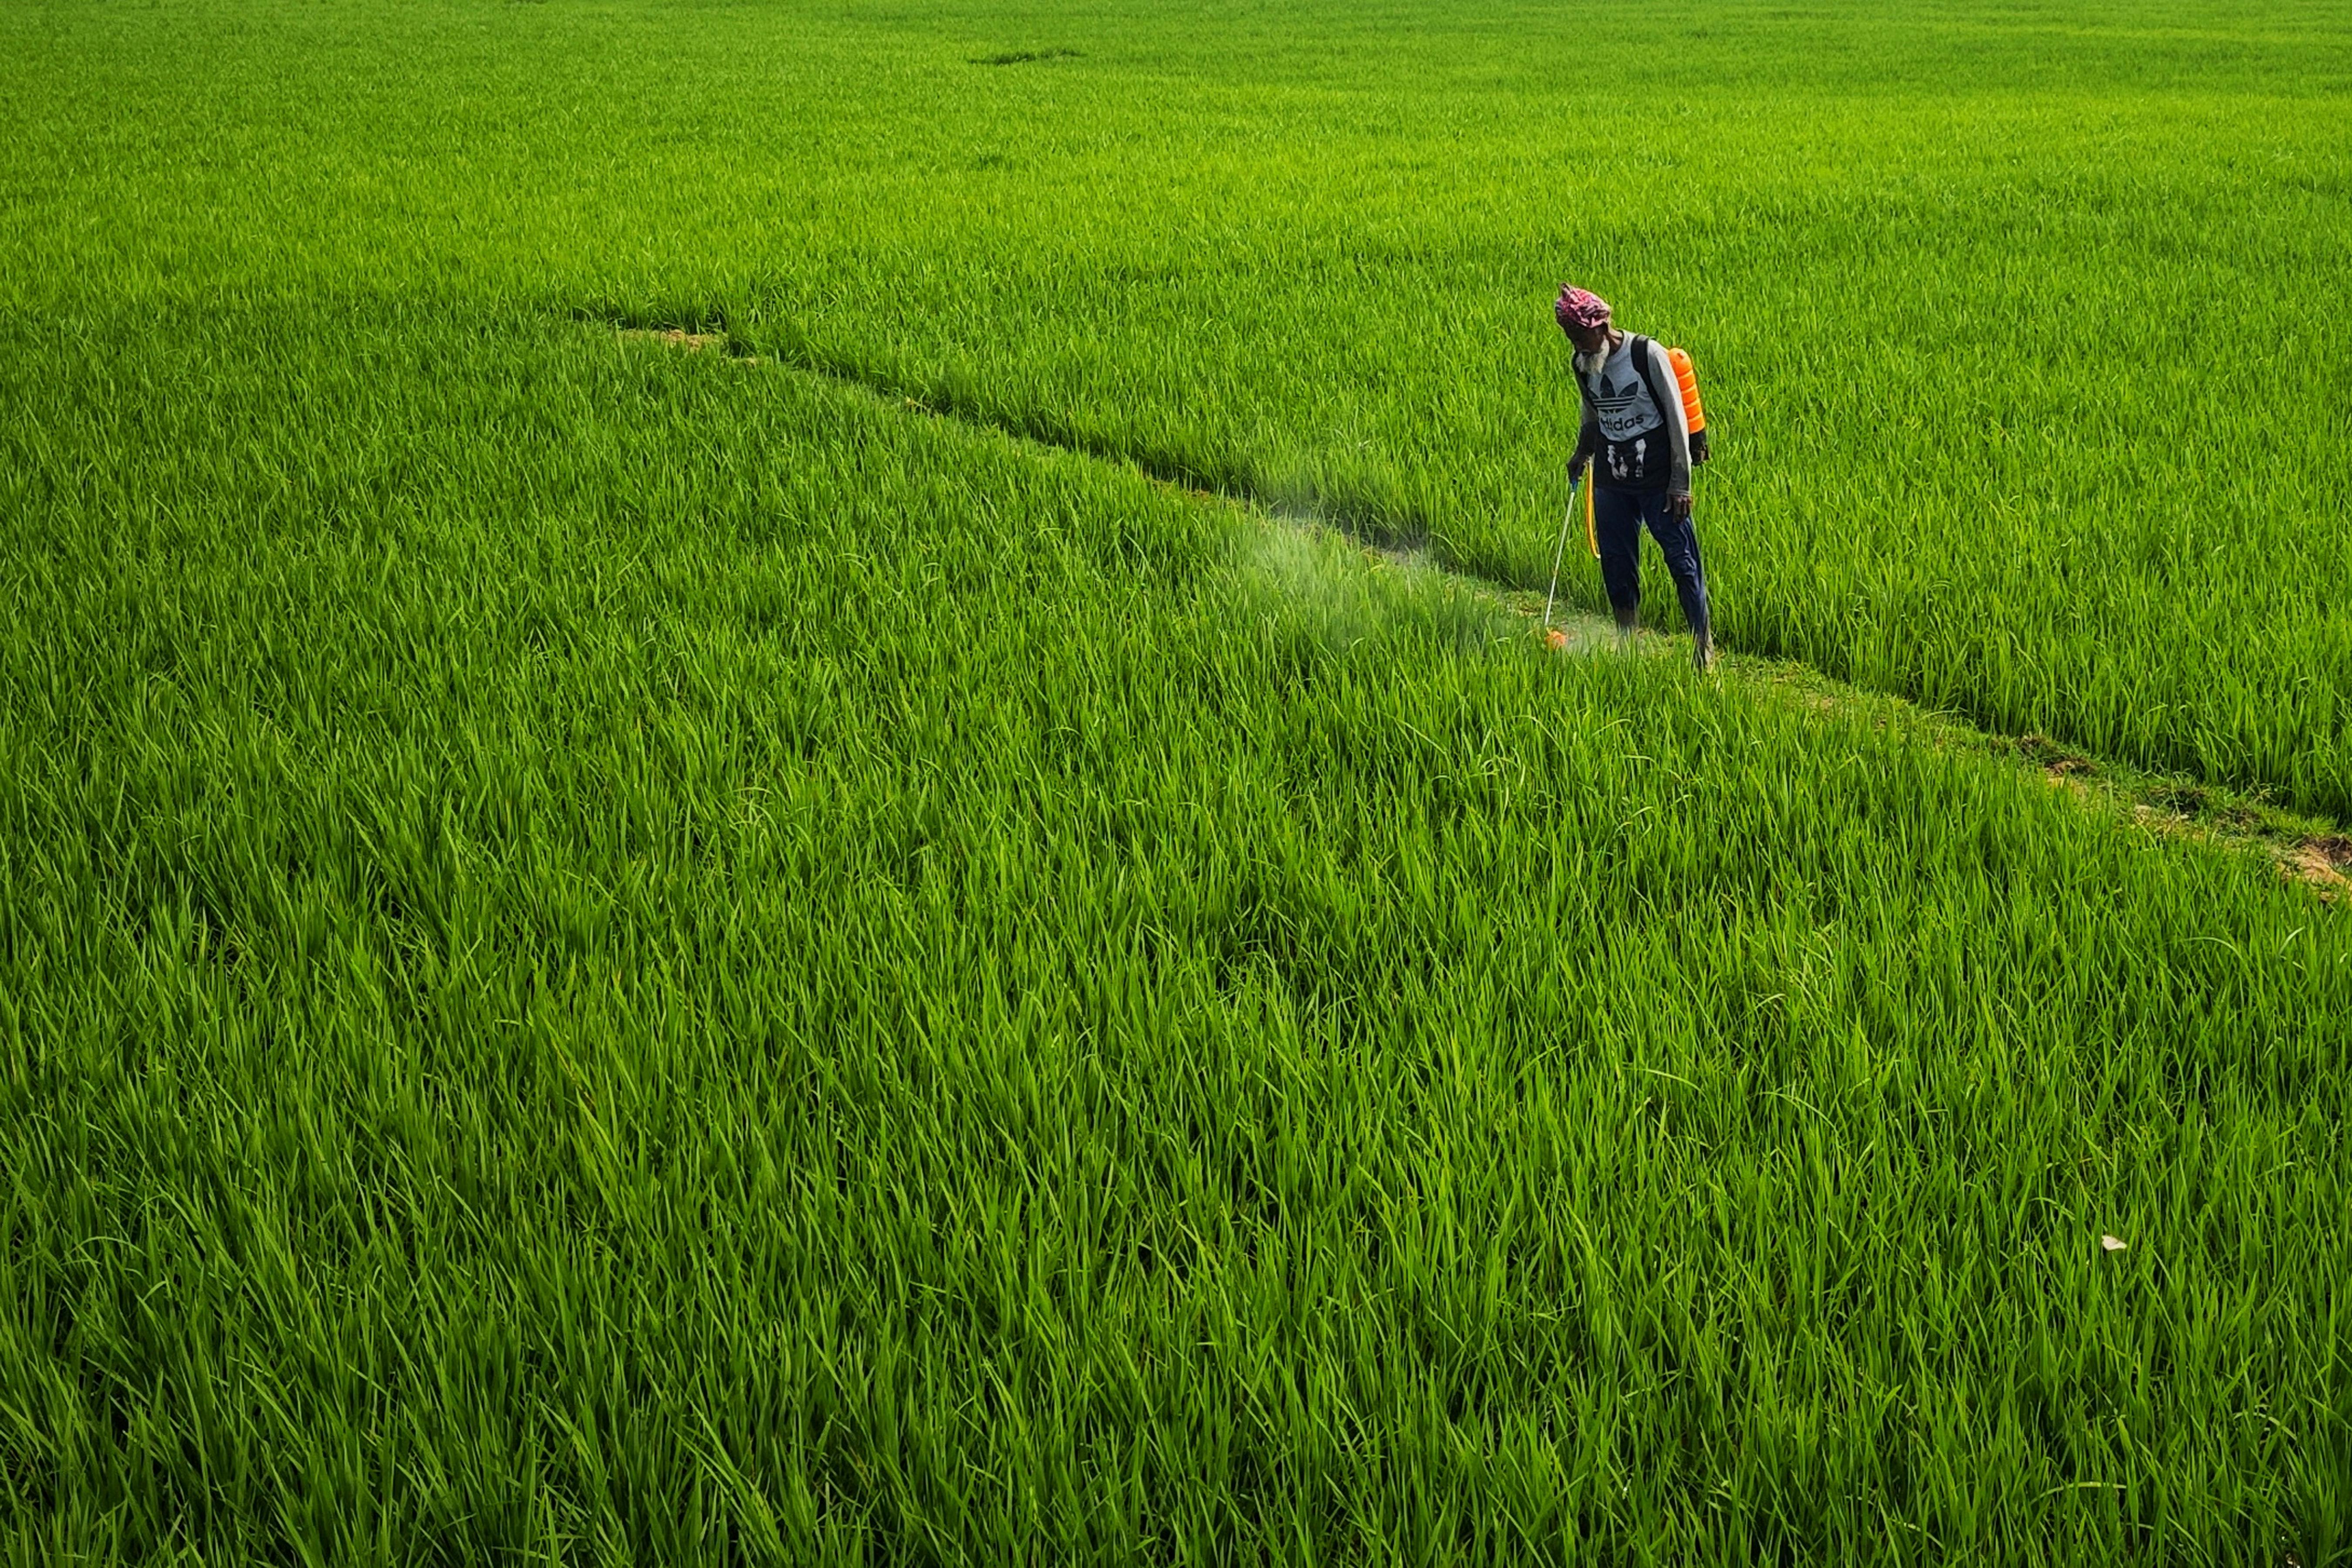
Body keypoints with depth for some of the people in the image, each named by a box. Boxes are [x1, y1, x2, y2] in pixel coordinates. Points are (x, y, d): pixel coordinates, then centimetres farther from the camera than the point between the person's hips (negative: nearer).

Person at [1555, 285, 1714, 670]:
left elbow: (1676, 418, -11)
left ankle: (1704, 644, 3)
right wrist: (1582, 454, 9)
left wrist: (1680, 482, -13)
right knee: (1616, 565, 7)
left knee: (1681, 559, -4)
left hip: (1658, 480, -5)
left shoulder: (1647, 355, -13)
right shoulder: (1582, 365, 3)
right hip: (1611, 483, 5)